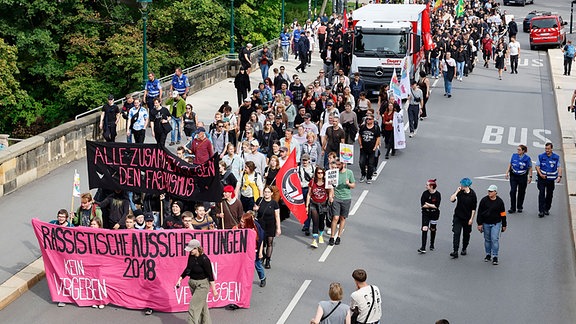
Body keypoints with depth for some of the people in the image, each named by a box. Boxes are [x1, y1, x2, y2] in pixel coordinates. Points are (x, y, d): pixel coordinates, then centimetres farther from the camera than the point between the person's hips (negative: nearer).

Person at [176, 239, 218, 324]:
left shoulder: (204, 259, -23)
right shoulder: (191, 256, -3)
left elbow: (210, 275, -18)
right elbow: (188, 269, 13)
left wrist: (214, 290, -16)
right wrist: (180, 279, 11)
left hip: (202, 285, -7)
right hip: (192, 283, 7)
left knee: (194, 307, -9)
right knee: (202, 306, 19)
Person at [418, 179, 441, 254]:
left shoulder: (437, 194, -11)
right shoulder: (425, 193, -6)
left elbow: (436, 206, -17)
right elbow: (422, 205, -9)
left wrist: (427, 204, -13)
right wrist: (432, 205, -13)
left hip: (434, 214, 0)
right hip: (425, 213, 0)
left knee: (433, 229, 14)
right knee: (424, 229, -11)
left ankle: (432, 245, 36)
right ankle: (423, 248, -14)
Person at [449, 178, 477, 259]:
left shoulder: (472, 194, -10)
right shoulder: (460, 192, -5)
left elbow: (473, 208, -6)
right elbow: (451, 200, -15)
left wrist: (471, 219, -7)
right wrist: (457, 191, -19)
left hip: (467, 218, -1)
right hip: (458, 216, 1)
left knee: (466, 234, 13)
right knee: (456, 233, -9)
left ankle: (464, 249, 34)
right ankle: (455, 251, -11)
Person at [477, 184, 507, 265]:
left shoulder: (499, 201, -3)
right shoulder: (484, 200, -4)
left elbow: (503, 214, 4)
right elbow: (479, 213, 0)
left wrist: (504, 225, 6)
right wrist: (479, 224, -3)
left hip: (496, 224, -2)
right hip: (486, 223, 2)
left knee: (495, 239, -10)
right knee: (487, 240, 11)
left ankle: (495, 257, -3)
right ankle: (488, 255, 25)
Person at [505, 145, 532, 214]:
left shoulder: (527, 158, -9)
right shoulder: (514, 155, -2)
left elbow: (530, 168, -3)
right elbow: (510, 164, 8)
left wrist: (530, 177, -7)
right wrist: (507, 172, 3)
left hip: (523, 177, -1)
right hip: (513, 176, 1)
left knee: (521, 192, 9)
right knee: (513, 191, -8)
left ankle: (519, 207, 25)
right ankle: (512, 208, -2)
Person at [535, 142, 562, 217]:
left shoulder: (556, 157, 2)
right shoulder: (541, 156, -2)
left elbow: (559, 167, 4)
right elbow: (537, 166, 1)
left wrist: (559, 176, -10)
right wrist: (540, 174, -14)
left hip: (551, 179, 2)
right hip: (542, 178, -2)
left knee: (549, 195, 10)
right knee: (541, 194, -9)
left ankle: (547, 209, 25)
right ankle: (541, 211, -10)